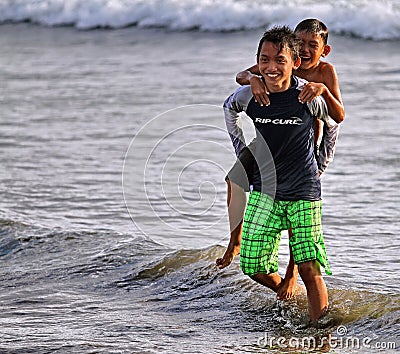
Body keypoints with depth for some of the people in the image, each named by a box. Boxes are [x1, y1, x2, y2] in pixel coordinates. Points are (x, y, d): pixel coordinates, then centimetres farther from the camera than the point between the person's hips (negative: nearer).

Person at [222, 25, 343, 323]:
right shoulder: (249, 94, -8)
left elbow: (334, 122, 7)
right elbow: (229, 108, 18)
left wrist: (320, 162, 14)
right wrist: (242, 150, 16)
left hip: (304, 193, -3)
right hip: (264, 190, 3)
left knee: (309, 268, -9)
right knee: (254, 267, 0)